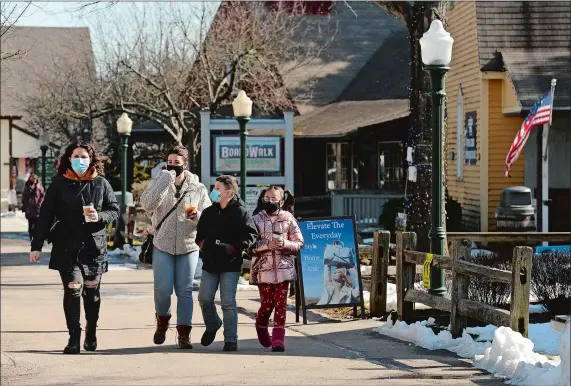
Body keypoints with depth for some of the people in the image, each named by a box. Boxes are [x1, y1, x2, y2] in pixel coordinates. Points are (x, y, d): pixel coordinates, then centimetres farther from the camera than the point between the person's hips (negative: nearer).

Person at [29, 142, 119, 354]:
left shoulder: (101, 184, 3)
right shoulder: (59, 184, 1)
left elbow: (115, 210, 7)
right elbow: (45, 216, 0)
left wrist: (100, 216, -15)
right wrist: (36, 245, -4)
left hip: (94, 246, 1)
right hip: (66, 247, -1)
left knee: (91, 290, 9)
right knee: (72, 289, -9)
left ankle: (91, 334, 28)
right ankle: (74, 338, -4)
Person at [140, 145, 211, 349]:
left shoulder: (198, 188, 5)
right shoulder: (159, 183, 3)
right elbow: (147, 204, -16)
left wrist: (197, 216, -18)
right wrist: (165, 180, -20)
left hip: (188, 247, 1)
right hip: (163, 246, 0)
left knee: (185, 291, 1)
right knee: (163, 289, -5)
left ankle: (183, 334, 6)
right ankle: (162, 320, 23)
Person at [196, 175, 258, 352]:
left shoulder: (240, 213, -6)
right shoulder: (208, 212, 11)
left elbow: (251, 235, -10)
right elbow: (200, 232, 23)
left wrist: (233, 248, -17)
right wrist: (201, 243, 3)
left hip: (230, 265, -5)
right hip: (210, 263, 5)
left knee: (228, 302, -5)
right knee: (204, 299, 4)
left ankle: (231, 340, 2)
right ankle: (212, 326, 32)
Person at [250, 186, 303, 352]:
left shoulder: (288, 218, 4)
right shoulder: (256, 219, 3)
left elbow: (299, 243, 4)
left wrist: (285, 244, -14)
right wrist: (266, 245, -17)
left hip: (283, 268, 1)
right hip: (263, 269, -1)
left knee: (280, 303, -4)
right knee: (267, 303, -1)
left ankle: (278, 338, 1)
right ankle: (261, 326, 30)